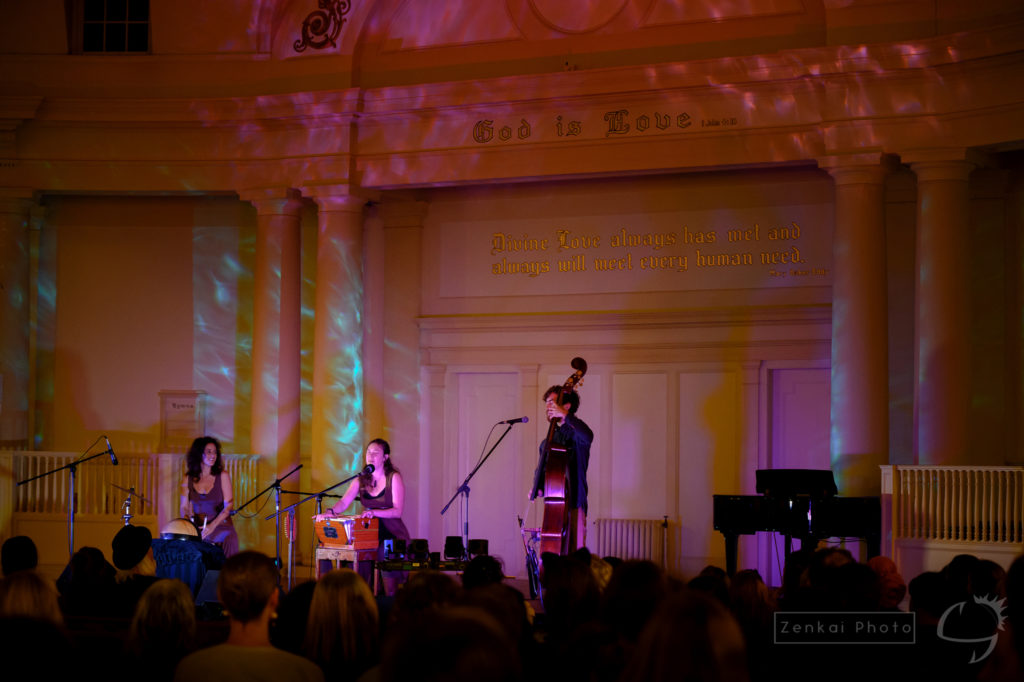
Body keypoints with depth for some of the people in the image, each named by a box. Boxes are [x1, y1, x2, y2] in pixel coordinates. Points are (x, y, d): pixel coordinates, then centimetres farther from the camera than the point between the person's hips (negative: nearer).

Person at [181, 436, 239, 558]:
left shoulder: (222, 476, 0)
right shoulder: (188, 479, 6)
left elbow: (228, 506, -6)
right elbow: (184, 507, 9)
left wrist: (212, 526, -18)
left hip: (221, 525, -2)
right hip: (198, 527, 2)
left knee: (230, 540, -33)